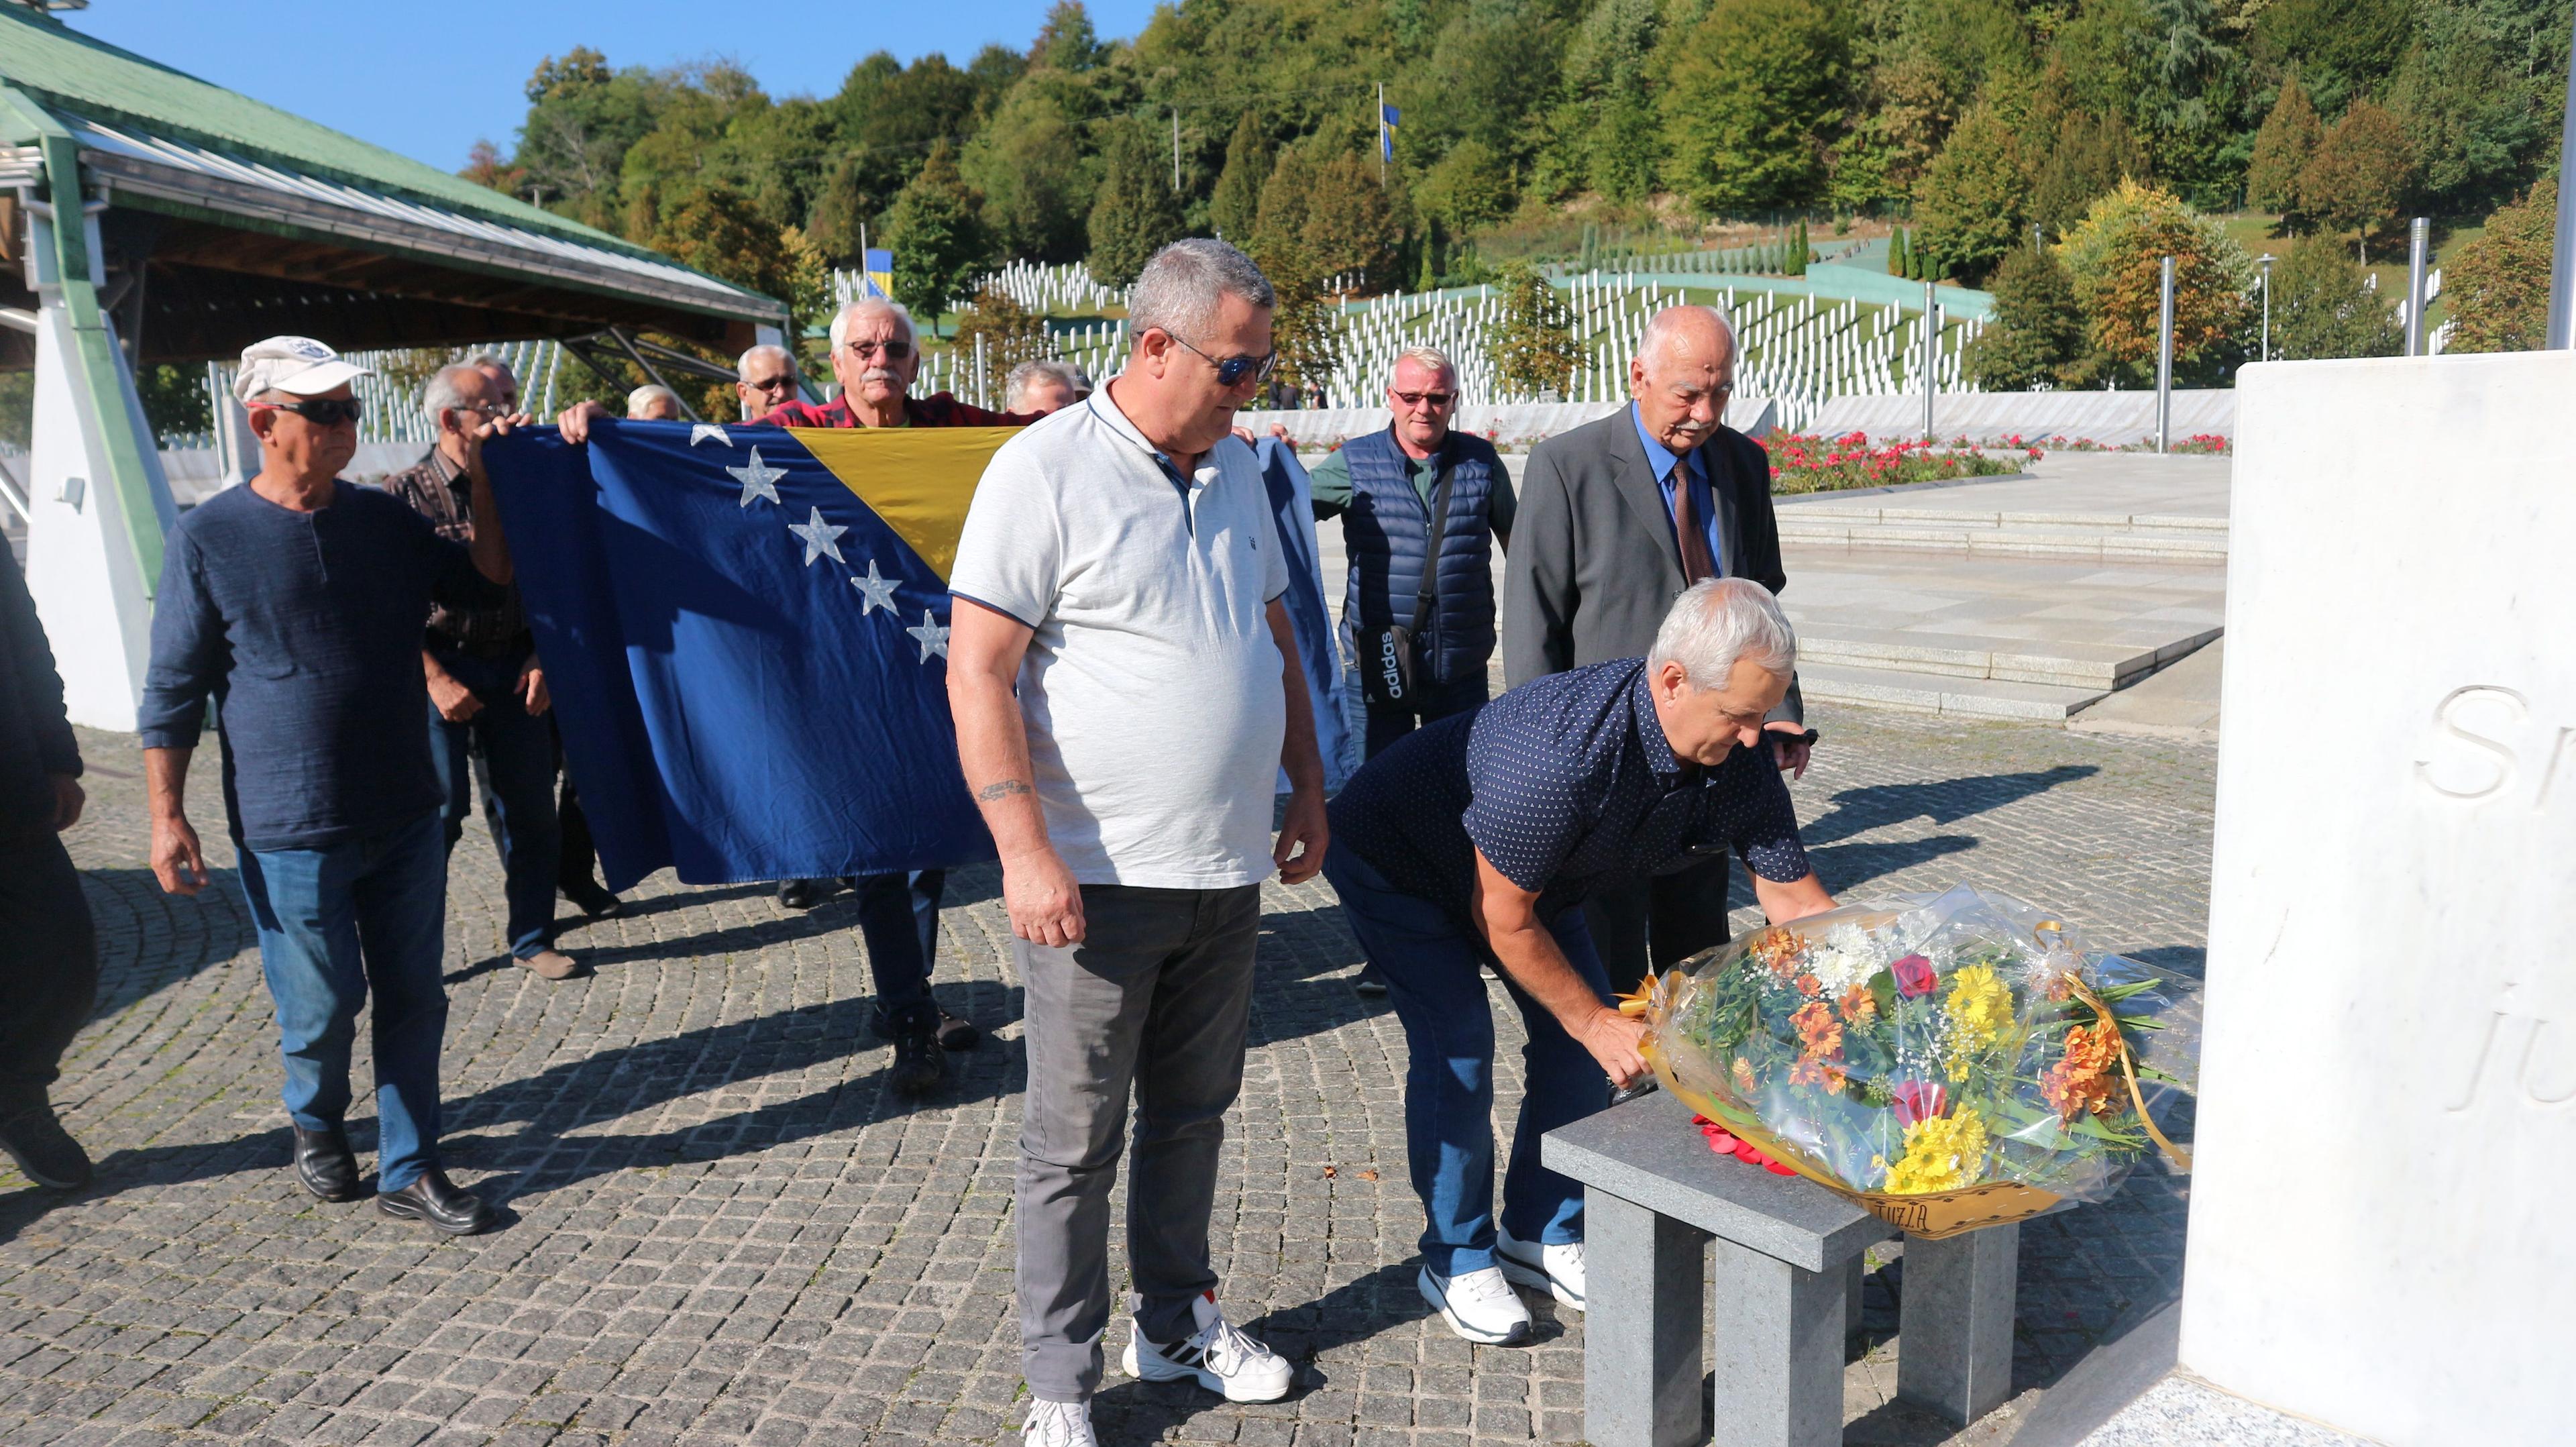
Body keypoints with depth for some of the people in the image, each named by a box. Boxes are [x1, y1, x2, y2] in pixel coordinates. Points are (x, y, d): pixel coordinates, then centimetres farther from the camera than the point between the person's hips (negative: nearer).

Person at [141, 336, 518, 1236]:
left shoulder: (384, 520, 5)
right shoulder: (209, 539, -6)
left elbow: (484, 586, 13)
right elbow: (172, 692, -3)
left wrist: (484, 489, 0)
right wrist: (167, 816, -5)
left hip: (405, 816, 4)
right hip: (290, 829, -4)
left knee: (414, 1000, 8)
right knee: (322, 1006, 6)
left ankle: (408, 1171, 22)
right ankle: (316, 1126, 37)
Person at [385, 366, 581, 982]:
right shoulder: (405, 493, -4)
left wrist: (539, 659, 1)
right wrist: (437, 680, -13)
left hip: (511, 669, 4)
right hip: (439, 668, -4)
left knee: (530, 809, 6)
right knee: (439, 809, -4)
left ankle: (533, 938, 18)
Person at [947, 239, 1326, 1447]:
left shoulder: (1235, 471, 11)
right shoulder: (1046, 469, -11)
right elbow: (977, 673, -15)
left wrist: (1309, 791, 17)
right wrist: (1026, 851, -21)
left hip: (1228, 870, 7)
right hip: (1099, 879, -6)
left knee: (1192, 1116, 18)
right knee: (1075, 1143, 6)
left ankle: (1177, 1323, 36)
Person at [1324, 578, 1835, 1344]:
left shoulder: (1738, 759, -21)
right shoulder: (1560, 750, -43)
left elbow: (1794, 896, -11)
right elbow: (1502, 917, -31)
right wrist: (1596, 1021, -22)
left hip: (1536, 874, 7)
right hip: (1397, 861, -7)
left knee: (1579, 1035, 0)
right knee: (1458, 1044, -16)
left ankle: (1542, 1234, 18)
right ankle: (1457, 1258, 4)